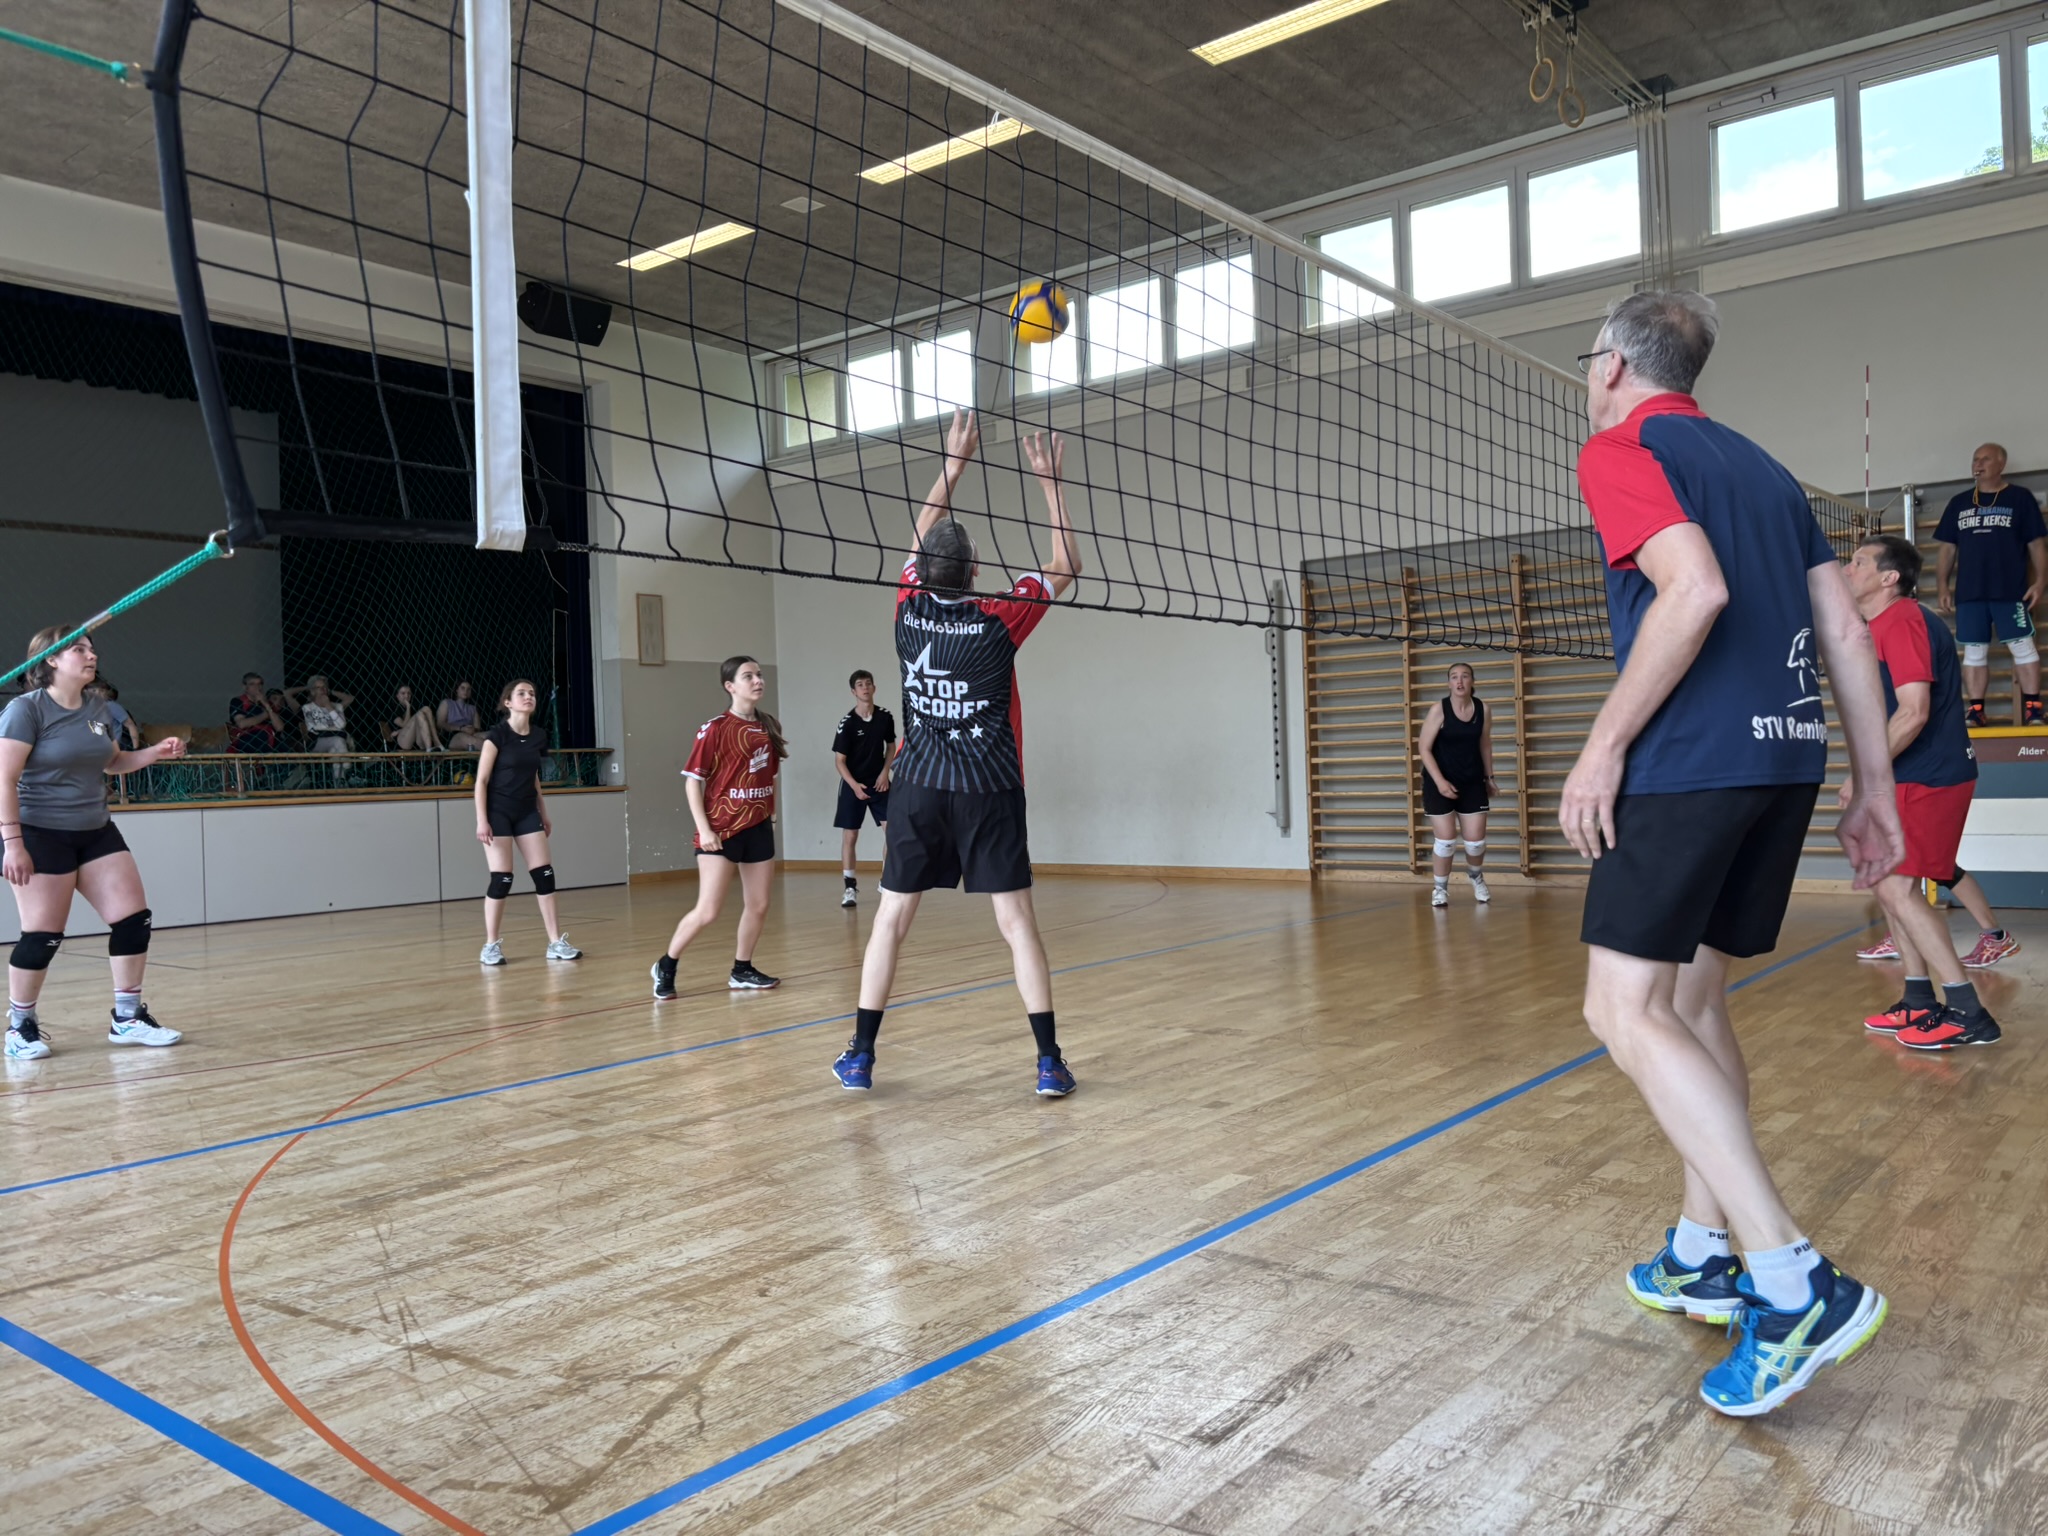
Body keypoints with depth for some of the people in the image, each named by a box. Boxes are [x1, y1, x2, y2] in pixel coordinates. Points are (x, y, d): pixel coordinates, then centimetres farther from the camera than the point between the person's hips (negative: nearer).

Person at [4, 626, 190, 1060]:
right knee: (42, 936, -3)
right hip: (42, 834, -7)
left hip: (96, 831, 7)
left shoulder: (97, 709, 8)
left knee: (133, 919, 1)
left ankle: (127, 1019, 12)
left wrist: (156, 753, 6)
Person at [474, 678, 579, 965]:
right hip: (498, 813, -6)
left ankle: (556, 943, 6)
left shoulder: (537, 738, 6)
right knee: (501, 879, -6)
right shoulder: (498, 734, -11)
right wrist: (481, 820, -17)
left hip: (527, 812, 6)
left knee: (544, 874, 0)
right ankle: (490, 946, 7)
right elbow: (481, 780, -11)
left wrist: (544, 815, 19)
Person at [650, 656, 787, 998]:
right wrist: (703, 828, -16)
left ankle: (742, 971, 25)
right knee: (707, 912, -8)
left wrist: (770, 816, 13)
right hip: (722, 830, -6)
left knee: (759, 906, 9)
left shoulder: (769, 726, 6)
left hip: (759, 828, 6)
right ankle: (666, 967, 12)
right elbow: (692, 780, -10)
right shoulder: (715, 729, -11)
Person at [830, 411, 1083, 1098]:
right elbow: (1066, 563, 5)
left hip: (918, 787, 3)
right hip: (988, 790, -2)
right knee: (1017, 924, -1)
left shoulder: (910, 610, 0)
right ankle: (1050, 1061, -1)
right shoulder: (998, 622, -8)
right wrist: (1050, 480, 9)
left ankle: (859, 1057, 13)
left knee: (890, 921, 8)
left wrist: (953, 463, 23)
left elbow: (922, 537, 18)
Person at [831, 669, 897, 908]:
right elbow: (839, 760, -10)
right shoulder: (847, 722, -12)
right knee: (849, 836, 0)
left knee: (892, 830, -4)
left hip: (879, 783, 3)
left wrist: (885, 772, -1)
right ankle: (850, 887, 9)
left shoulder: (885, 717, -2)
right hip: (853, 785, -3)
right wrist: (854, 784, -22)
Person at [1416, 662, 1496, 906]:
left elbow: (1485, 745, 12)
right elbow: (1423, 748, -13)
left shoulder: (1482, 709, -2)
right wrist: (1439, 781, -21)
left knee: (1476, 840, 4)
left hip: (1472, 782, 3)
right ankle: (1440, 888, 18)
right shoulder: (1439, 709, -14)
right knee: (1445, 840, -4)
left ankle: (1476, 877, 36)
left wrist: (1489, 777, 14)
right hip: (1440, 783, -3)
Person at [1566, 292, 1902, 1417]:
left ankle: (1794, 1282, -13)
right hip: (1788, 756, 9)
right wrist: (1874, 787, 18)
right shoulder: (1759, 465, 22)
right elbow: (1846, 631, 16)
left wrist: (1604, 748, -16)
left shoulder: (1619, 450, -2)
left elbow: (1695, 591, -20)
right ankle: (1703, 1255, 22)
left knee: (1626, 1011, -8)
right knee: (1691, 998, 16)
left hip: (1691, 761, -9)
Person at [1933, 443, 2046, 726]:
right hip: (1969, 592, 3)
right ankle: (1975, 710, 6)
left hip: (2011, 590, -3)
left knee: (2023, 646, -3)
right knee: (1974, 651, 3)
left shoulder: (2020, 497, 4)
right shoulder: (1959, 504, 13)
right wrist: (1942, 585, 6)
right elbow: (1947, 548, 14)